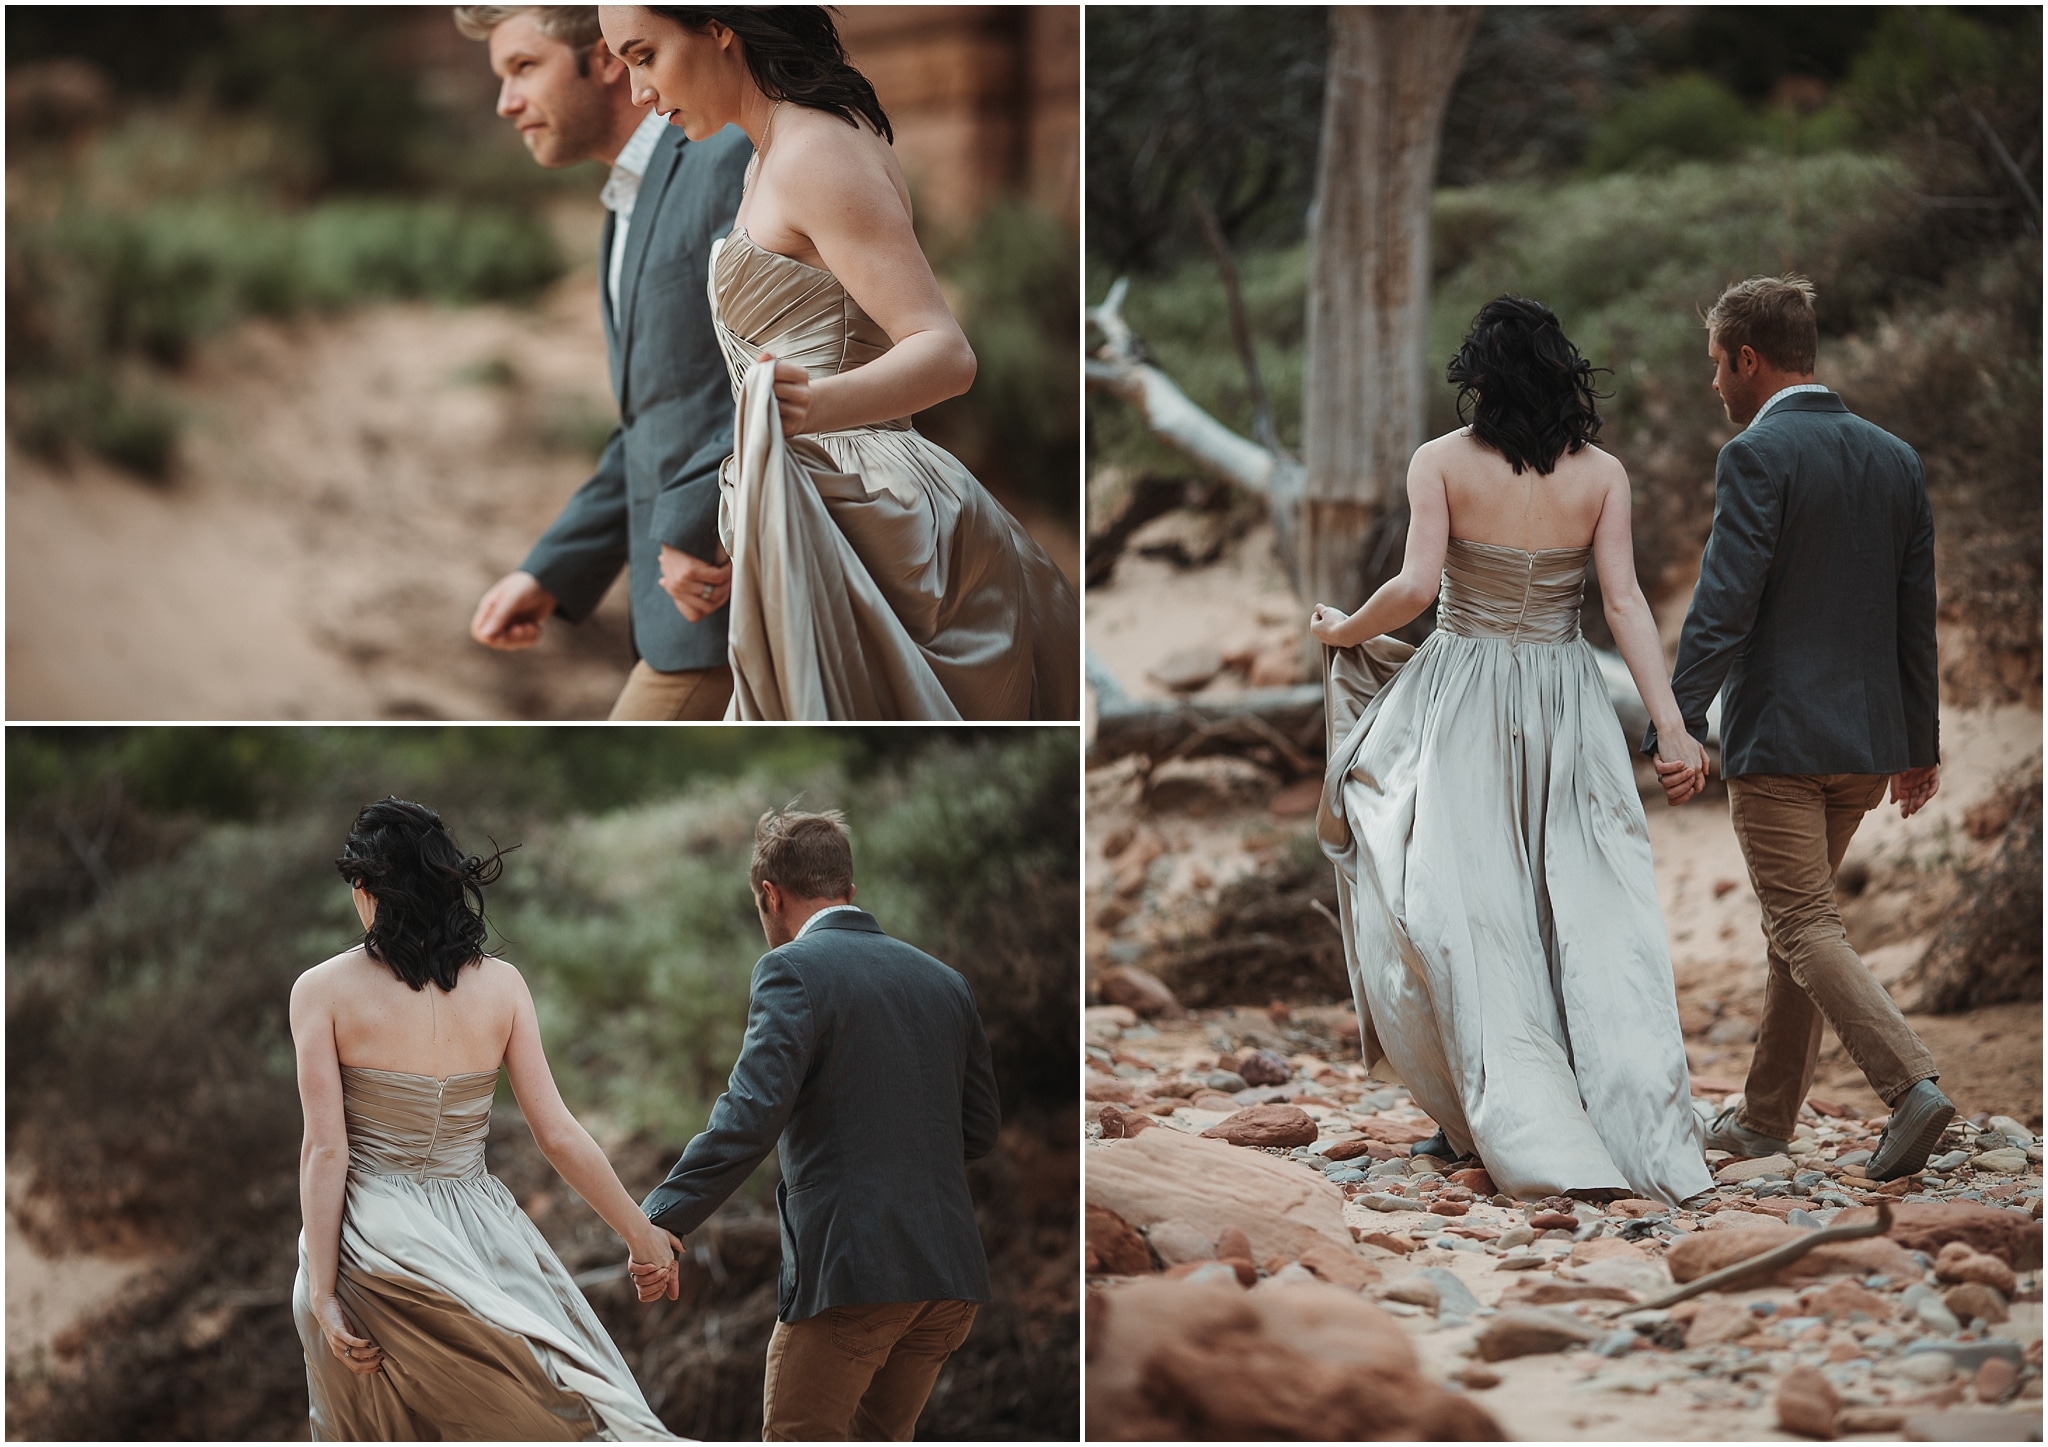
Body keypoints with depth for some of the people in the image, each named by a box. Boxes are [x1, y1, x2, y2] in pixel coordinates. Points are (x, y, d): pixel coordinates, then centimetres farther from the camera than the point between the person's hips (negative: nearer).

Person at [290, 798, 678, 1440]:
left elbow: (325, 1151, -10)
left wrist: (323, 1296, -10)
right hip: (477, 1235, 1)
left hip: (371, 1243, -1)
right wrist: (641, 1231, 12)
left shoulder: (322, 990, -6)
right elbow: (557, 1134, 1)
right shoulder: (501, 984, 0)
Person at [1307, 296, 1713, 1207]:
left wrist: (1342, 631, 3)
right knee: (1594, 917, 2)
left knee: (1466, 910, 3)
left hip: (1462, 701, -2)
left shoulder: (1441, 463, -6)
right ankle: (1643, 1132, -4)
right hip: (1565, 699, 2)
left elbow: (1417, 586, -15)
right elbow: (1624, 601, -6)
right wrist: (1671, 723, -7)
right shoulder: (1601, 475, 0)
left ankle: (1488, 1123, 1)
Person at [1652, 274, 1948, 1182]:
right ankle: (1766, 1116, 24)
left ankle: (1911, 1085, -21)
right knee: (1796, 919, 17)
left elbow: (1723, 607, -18)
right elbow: (1917, 615, 13)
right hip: (1868, 739, 8)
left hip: (1777, 738, -8)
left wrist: (1675, 729, -17)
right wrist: (1921, 742, 19)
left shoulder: (1758, 456, -12)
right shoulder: (1895, 459, 10)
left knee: (1806, 927, -5)